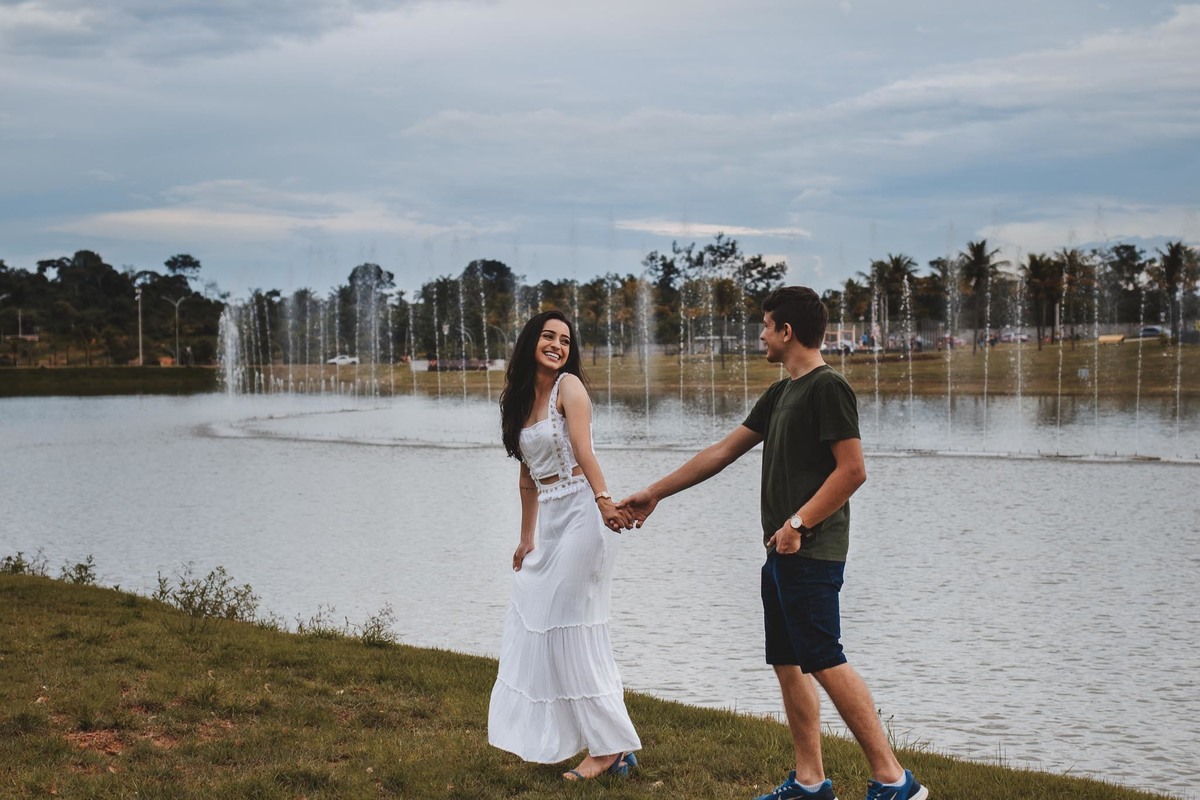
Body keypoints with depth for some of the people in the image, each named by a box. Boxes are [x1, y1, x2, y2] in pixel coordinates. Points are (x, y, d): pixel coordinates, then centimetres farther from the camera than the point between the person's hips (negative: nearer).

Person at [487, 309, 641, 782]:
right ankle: (551, 740, 24)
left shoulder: (568, 385, -6)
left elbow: (584, 451, -20)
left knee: (570, 628, -8)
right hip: (551, 521, 8)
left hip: (580, 512, -8)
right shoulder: (522, 398, 15)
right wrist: (526, 539, 22)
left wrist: (603, 500, -35)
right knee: (533, 624, 12)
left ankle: (612, 748, -2)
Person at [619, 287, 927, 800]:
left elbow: (853, 469, -17)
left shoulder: (828, 388, -10)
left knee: (824, 663, -14)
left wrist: (798, 523, -19)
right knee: (786, 664, 9)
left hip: (811, 552, -10)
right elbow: (721, 453, 23)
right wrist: (654, 494, 23)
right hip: (783, 553, 10)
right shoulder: (780, 394, 19)